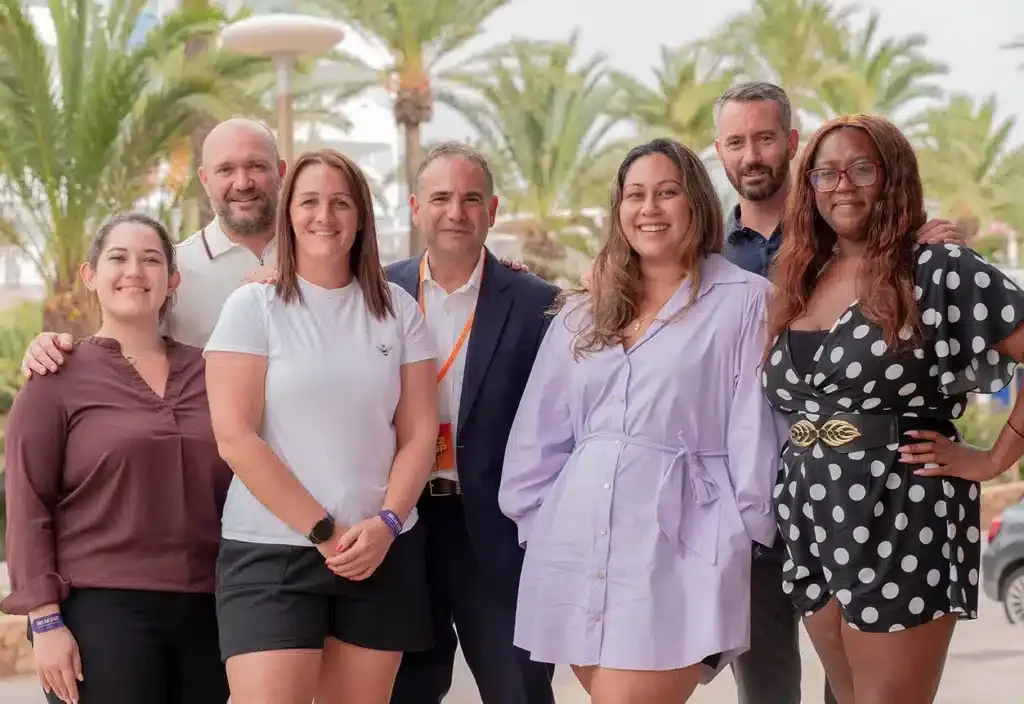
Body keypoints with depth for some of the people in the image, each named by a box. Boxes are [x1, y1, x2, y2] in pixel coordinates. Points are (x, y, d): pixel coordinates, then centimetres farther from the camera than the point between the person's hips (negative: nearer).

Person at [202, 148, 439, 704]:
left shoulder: (397, 309, 9)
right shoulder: (252, 306, 0)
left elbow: (419, 433, 7)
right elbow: (235, 438, -8)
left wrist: (385, 524, -9)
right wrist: (323, 531, -10)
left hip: (381, 552, 3)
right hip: (271, 553, -3)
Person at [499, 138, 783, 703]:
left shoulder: (745, 301, -1)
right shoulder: (583, 314, 15)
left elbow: (756, 428, -3)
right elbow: (542, 431, 16)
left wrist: (746, 530, -4)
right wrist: (536, 519, 11)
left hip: (678, 548, -5)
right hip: (577, 545, 5)